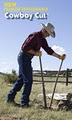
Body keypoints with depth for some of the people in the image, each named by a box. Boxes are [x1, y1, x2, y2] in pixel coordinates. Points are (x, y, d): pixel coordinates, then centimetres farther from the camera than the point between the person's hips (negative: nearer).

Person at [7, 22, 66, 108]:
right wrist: (35, 53, -17)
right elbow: (25, 47, -25)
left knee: (21, 79, 12)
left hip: (26, 59, 10)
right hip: (24, 57, -10)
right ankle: (24, 103, -3)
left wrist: (60, 56, 7)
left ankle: (10, 98, 19)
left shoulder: (42, 39, 13)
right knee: (28, 80, -8)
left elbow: (49, 50, 13)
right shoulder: (35, 36, -18)